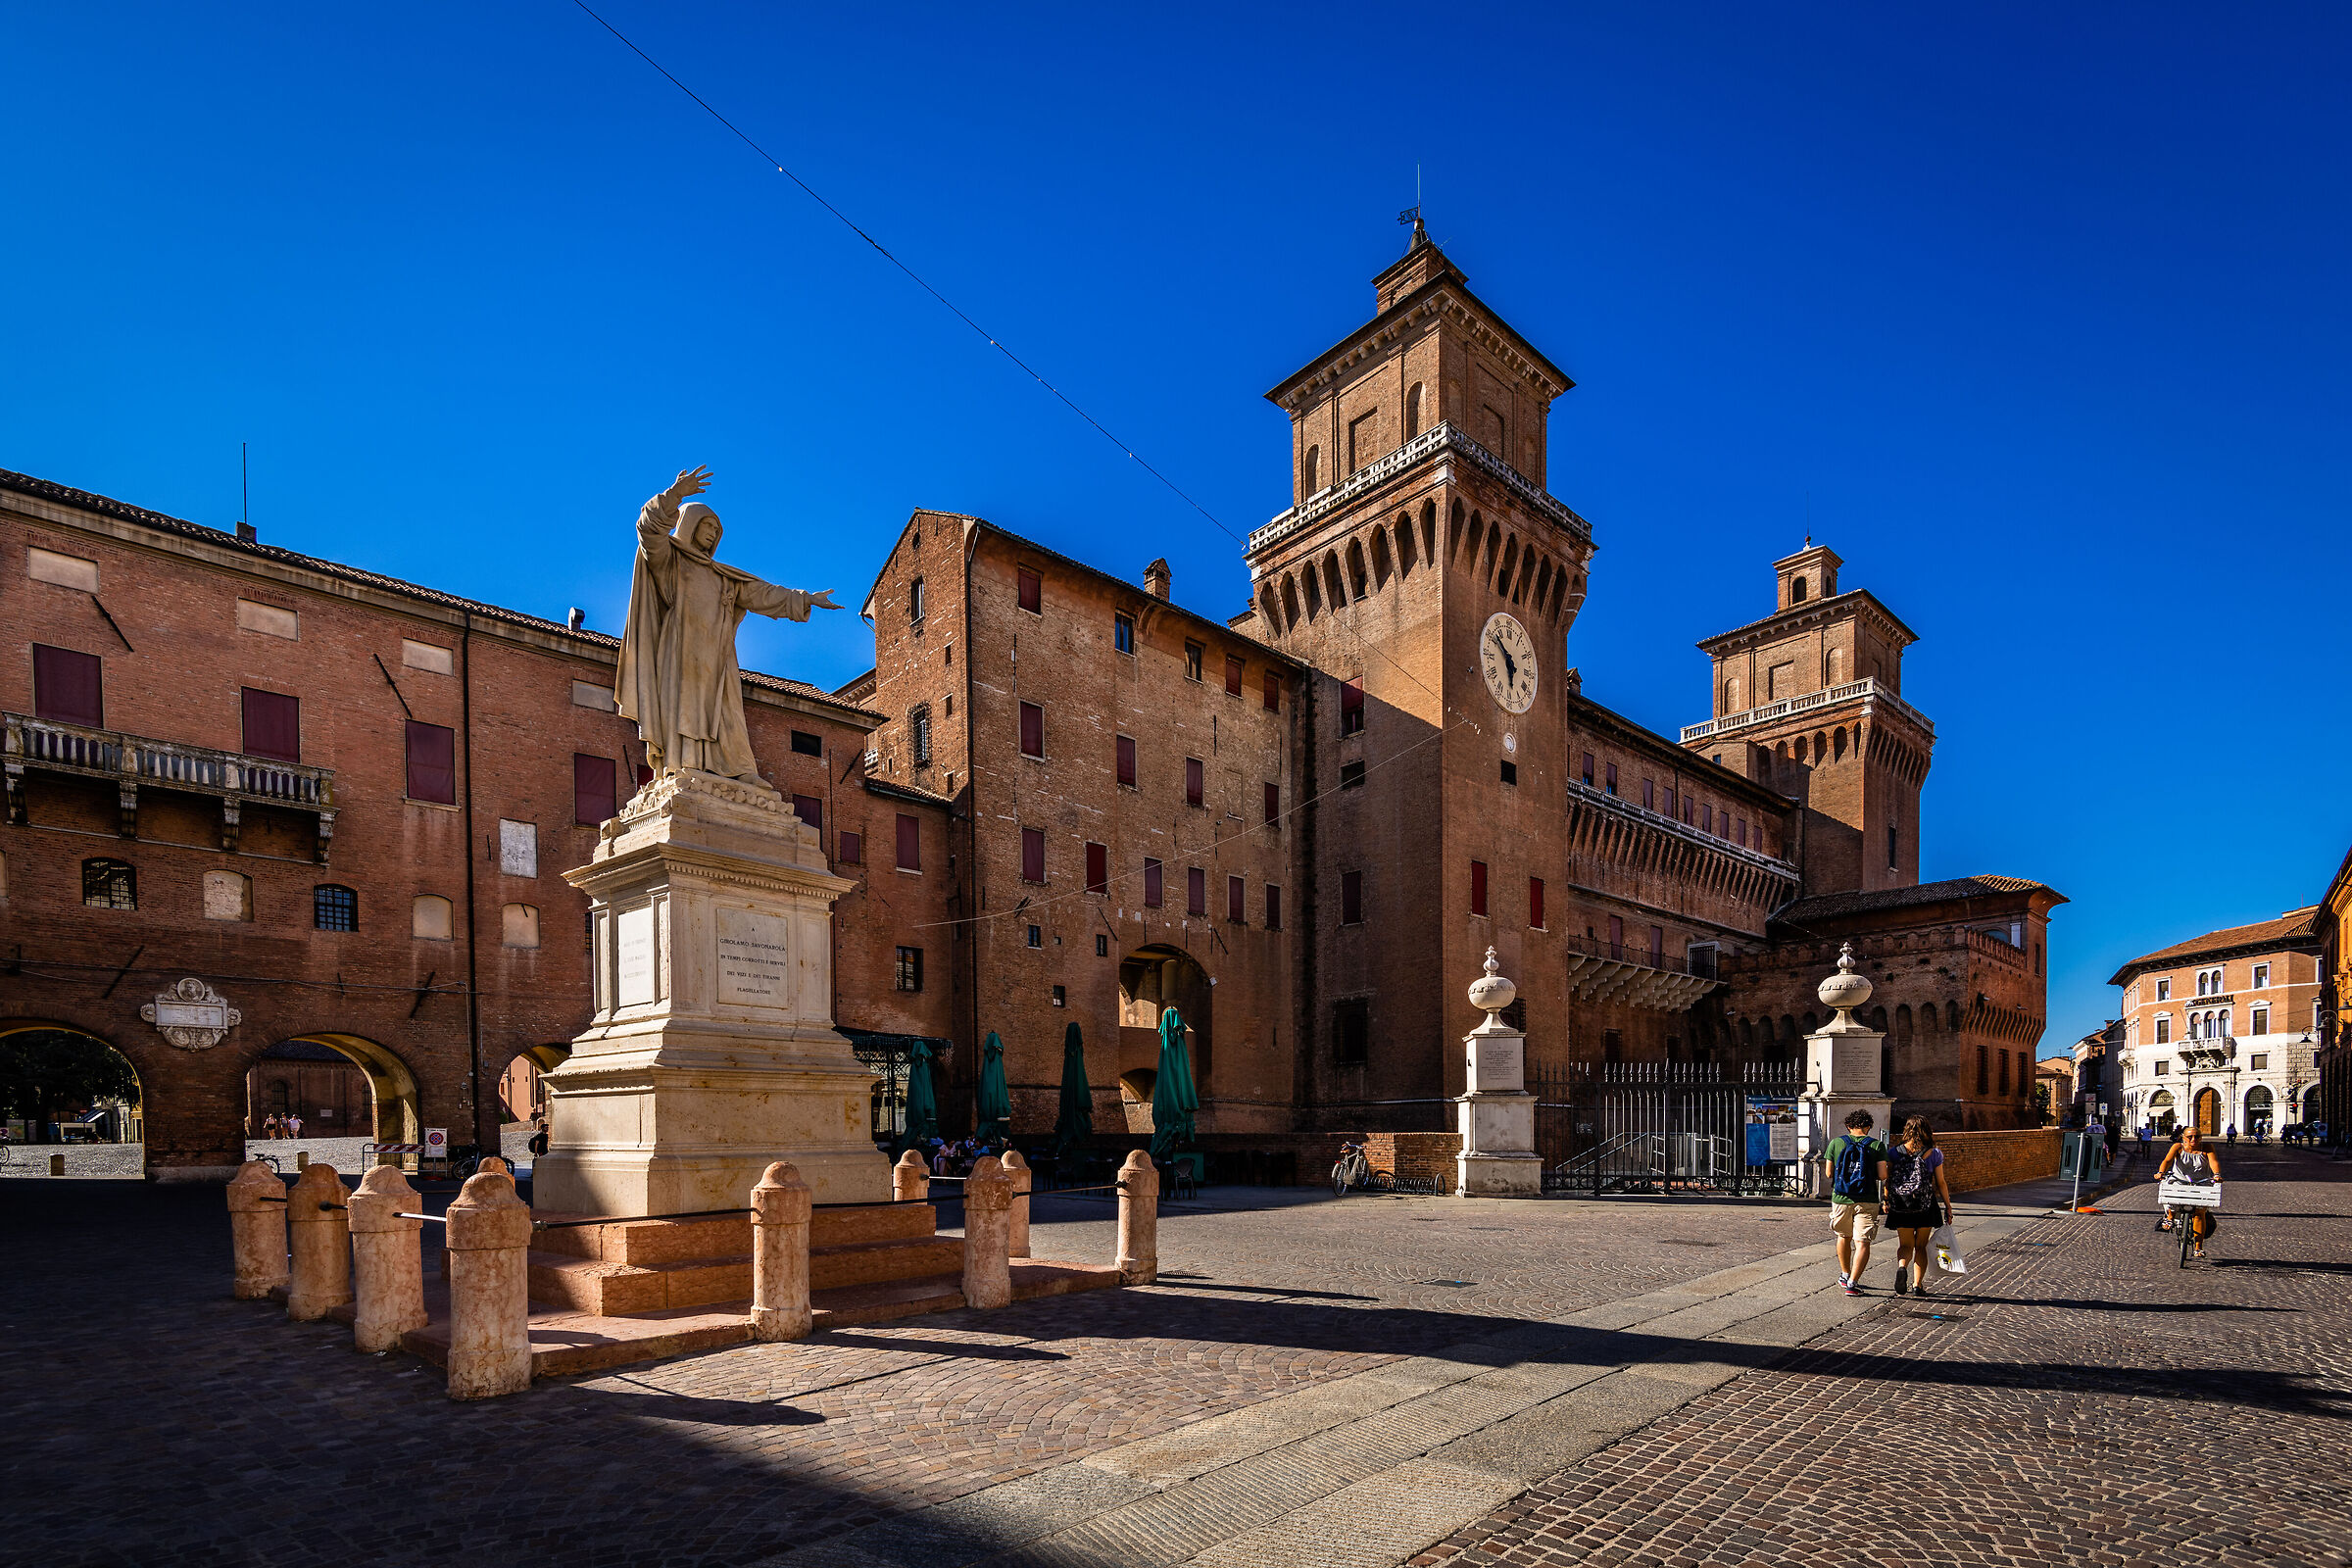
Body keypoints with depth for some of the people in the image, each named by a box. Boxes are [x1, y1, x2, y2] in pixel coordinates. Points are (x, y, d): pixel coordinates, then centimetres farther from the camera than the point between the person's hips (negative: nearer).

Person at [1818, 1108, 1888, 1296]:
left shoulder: (1836, 1143, 3)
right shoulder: (1877, 1145, -1)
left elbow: (1829, 1173, 4)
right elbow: (1882, 1175, -7)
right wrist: (1869, 1174, 15)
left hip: (1841, 1199, 2)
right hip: (1867, 1201, -2)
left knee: (1844, 1236, 22)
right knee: (1862, 1242, -1)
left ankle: (1845, 1275, 34)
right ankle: (1852, 1282, -11)